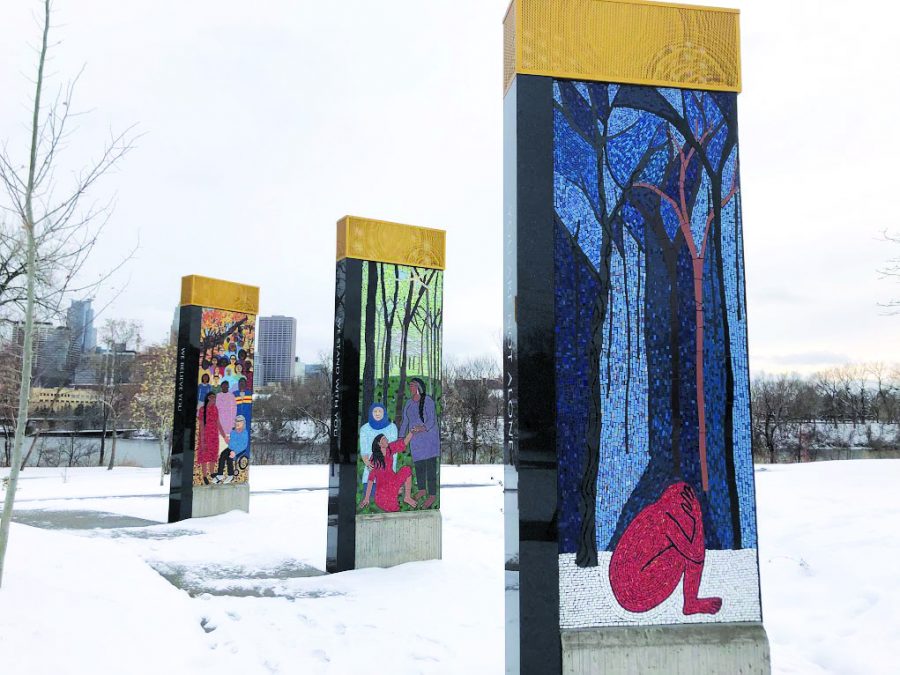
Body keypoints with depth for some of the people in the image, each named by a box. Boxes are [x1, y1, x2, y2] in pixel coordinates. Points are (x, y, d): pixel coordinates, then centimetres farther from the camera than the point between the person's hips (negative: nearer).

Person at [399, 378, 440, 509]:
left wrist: (424, 428, -36)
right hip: (415, 438, 6)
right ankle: (422, 490, 32)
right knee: (418, 464, 14)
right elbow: (405, 422, 14)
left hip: (429, 436, -6)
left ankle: (432, 495, -3)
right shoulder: (409, 403, 9)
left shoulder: (427, 401, -11)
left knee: (430, 465, -7)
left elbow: (432, 420, -17)